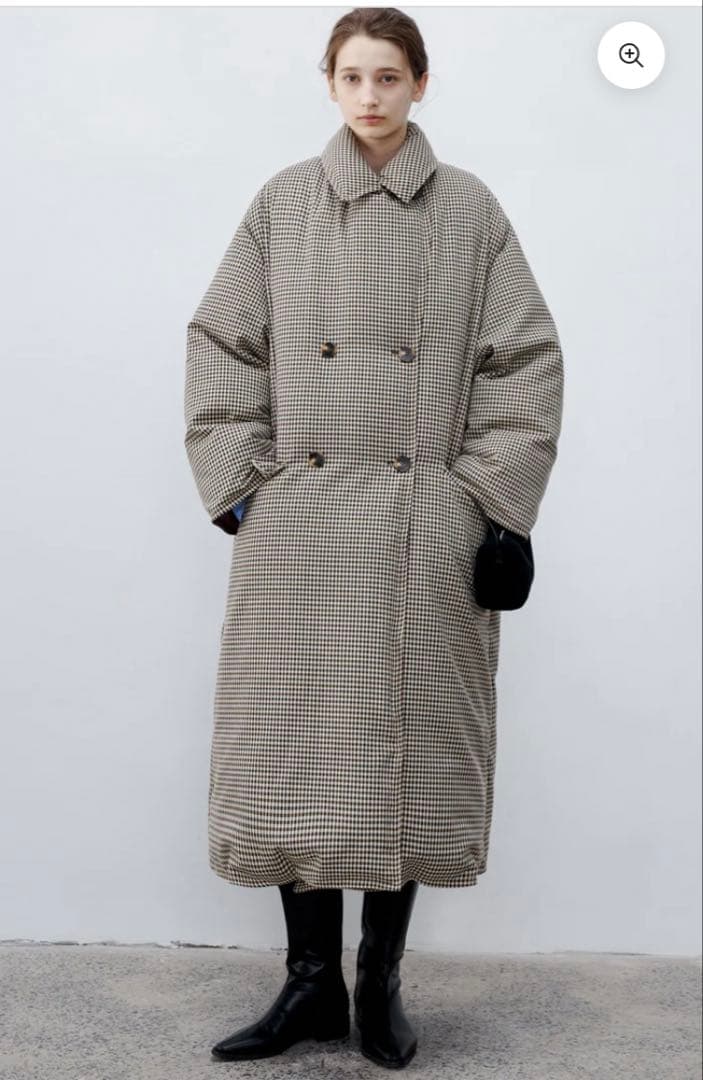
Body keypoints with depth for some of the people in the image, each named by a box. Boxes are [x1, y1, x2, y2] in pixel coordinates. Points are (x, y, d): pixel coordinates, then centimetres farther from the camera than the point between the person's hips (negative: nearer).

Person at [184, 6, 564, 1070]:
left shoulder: (468, 208, 6)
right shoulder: (283, 202, 8)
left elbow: (527, 360, 4)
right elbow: (221, 346, 7)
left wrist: (483, 498, -4)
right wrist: (241, 486, -1)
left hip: (424, 528, -1)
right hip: (300, 522, 1)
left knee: (412, 748, 3)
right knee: (297, 745, 2)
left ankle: (380, 983, 19)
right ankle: (311, 983, 16)